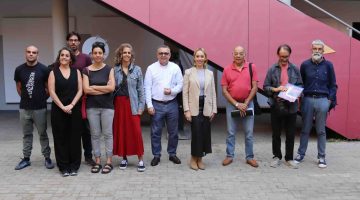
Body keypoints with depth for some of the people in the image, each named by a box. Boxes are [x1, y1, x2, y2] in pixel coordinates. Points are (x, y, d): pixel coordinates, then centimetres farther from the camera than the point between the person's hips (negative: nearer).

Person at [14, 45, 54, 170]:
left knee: (43, 134, 5)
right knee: (27, 134, 12)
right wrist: (25, 98, 11)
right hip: (24, 108, 3)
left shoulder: (44, 69, -5)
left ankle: (47, 158, 14)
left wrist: (43, 98, 3)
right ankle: (26, 158, 21)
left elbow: (48, 87, 3)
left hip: (40, 108, -3)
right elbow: (18, 87, 14)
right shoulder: (19, 69, 3)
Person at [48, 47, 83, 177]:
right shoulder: (53, 72, 4)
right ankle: (63, 166, 13)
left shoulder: (76, 72, 7)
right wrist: (62, 106, -13)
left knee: (74, 137, 3)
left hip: (74, 109, 1)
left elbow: (80, 91, 0)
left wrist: (71, 105, -12)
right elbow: (52, 92, -4)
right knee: (61, 138, 3)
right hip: (58, 110, -1)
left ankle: (74, 166, 14)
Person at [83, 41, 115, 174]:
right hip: (92, 107, 1)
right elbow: (86, 90, -8)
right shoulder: (87, 70, 3)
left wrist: (94, 87, -8)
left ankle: (109, 162, 10)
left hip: (107, 106, -1)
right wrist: (104, 89, -9)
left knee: (107, 134, 2)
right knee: (95, 134, 6)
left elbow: (111, 87, -10)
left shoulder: (109, 69, 3)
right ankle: (97, 162, 16)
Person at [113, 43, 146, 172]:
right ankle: (124, 158, 19)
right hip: (118, 103, 1)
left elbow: (141, 89, 3)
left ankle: (140, 159, 4)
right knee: (121, 131, 6)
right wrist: (111, 105, -3)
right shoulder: (115, 70, 5)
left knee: (136, 131, -5)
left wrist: (141, 106, -3)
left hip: (132, 104, -1)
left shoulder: (137, 70, 4)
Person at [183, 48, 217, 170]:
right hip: (194, 108, -3)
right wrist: (186, 110, -10)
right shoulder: (189, 72, 0)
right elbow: (185, 92, -3)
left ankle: (200, 159, 21)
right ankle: (194, 159, 15)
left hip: (206, 108, 3)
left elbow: (213, 92, 10)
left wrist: (214, 109, 5)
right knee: (196, 133, -3)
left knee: (205, 133, 6)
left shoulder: (210, 73, 9)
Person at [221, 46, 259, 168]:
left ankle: (249, 157, 17)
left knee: (249, 133, 6)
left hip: (248, 103, 0)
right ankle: (229, 156, 17)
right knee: (231, 132, 6)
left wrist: (246, 103, -8)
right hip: (232, 104, 0)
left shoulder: (251, 67, 1)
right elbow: (224, 90, -2)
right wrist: (236, 104, -9)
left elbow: (255, 87, -1)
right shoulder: (227, 70, 0)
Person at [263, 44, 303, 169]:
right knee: (276, 134, 10)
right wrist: (275, 89, -16)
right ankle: (277, 157, 25)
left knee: (291, 134, 8)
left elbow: (300, 85, 9)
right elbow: (265, 87, 1)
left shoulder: (295, 69, 5)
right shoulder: (272, 69, 2)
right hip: (276, 106, -1)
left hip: (291, 106, 1)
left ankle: (289, 158, 22)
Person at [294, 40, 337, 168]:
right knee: (305, 130, 8)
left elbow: (333, 85, 7)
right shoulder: (305, 65, 5)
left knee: (321, 131, 6)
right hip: (307, 100, 1)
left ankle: (321, 157, 15)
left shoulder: (328, 65, 4)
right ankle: (301, 154, 18)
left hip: (323, 100, 0)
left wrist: (330, 100, -1)